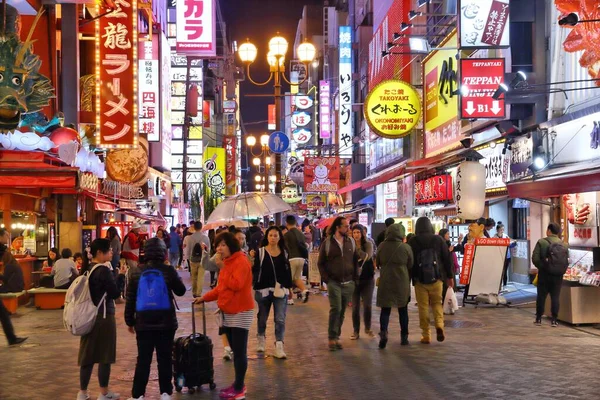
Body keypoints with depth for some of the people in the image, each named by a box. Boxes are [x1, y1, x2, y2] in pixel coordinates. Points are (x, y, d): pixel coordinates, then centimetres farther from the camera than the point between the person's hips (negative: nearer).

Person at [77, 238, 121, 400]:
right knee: (104, 356, 3)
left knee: (88, 355, 13)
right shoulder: (104, 270, -16)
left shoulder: (88, 268, 8)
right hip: (103, 317, -8)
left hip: (90, 316, 8)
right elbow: (115, 293, -15)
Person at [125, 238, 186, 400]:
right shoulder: (168, 270, -7)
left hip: (144, 323, 1)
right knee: (164, 359, 9)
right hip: (166, 323, -1)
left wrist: (130, 321, 13)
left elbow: (130, 300, 3)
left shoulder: (137, 273, -1)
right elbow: (181, 291, 7)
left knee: (143, 360, 7)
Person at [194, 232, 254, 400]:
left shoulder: (241, 261, -15)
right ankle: (238, 385, 21)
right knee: (235, 350, 13)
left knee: (240, 351, -5)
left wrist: (223, 268, -18)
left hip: (241, 312, -10)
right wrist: (204, 298, 15)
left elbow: (236, 284, -26)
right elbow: (221, 287, 22)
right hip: (228, 312, 10)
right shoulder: (227, 262, 15)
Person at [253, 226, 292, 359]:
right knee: (262, 317, 15)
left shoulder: (284, 253, 7)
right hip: (263, 289, -1)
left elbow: (288, 271, 12)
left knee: (280, 319, -7)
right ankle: (261, 340, 37)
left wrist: (289, 287, 10)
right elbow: (255, 270, -4)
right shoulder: (260, 252, -2)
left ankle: (279, 347, -7)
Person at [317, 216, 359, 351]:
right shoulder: (327, 242, -2)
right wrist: (326, 278, -5)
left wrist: (355, 277, 4)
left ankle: (336, 336, 18)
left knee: (342, 311, 7)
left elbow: (355, 260, 13)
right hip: (334, 282, -3)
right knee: (335, 309, -13)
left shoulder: (351, 242, 6)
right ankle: (332, 338, -4)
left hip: (348, 283, 3)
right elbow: (320, 263, 3)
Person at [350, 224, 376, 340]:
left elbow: (367, 256, -22)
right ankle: (356, 331, 13)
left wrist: (357, 248, -29)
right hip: (354, 279, 0)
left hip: (368, 278, 0)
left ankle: (368, 328, 23)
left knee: (368, 305, 3)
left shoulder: (368, 244, -5)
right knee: (355, 306, 3)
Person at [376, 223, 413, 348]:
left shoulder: (382, 246, -5)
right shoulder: (406, 247, -10)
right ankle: (404, 337, 20)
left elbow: (378, 263, 8)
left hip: (385, 282, 1)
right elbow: (410, 266, 0)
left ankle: (383, 331, -18)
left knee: (385, 309, 5)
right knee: (403, 310, 14)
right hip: (402, 283, 0)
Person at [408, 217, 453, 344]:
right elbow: (447, 258, 3)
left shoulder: (413, 242, -2)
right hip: (436, 278, 1)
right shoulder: (438, 239, 1)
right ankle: (439, 325, -8)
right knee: (437, 303, 16)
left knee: (423, 306, 6)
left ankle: (426, 335, 5)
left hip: (419, 279, -1)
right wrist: (450, 276, 11)